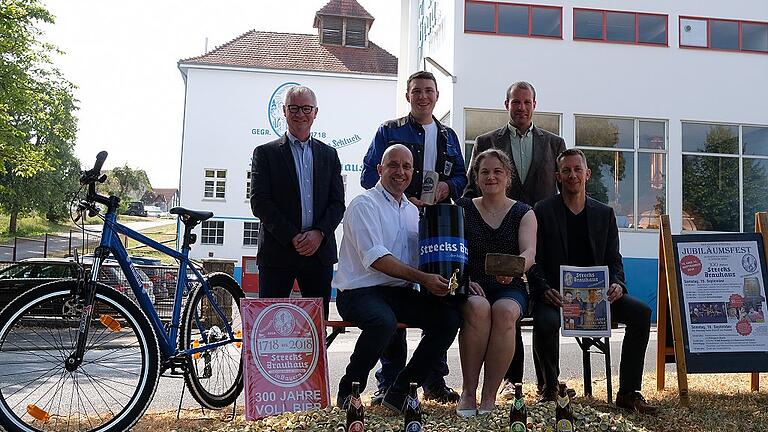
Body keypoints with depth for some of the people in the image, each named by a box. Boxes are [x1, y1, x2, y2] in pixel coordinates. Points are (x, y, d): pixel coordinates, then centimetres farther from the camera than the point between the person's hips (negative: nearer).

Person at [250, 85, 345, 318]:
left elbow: (337, 203, 8)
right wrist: (292, 237, -13)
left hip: (319, 252, 3)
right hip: (277, 252, -3)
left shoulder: (329, 155, 14)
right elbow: (259, 202, -5)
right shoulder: (266, 153, 4)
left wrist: (319, 233, -10)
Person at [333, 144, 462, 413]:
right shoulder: (364, 204, -5)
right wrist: (422, 279, -24)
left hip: (401, 292, 7)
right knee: (384, 322, -37)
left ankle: (399, 392, -4)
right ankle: (349, 390, -9)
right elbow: (375, 258, -17)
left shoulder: (413, 211, 19)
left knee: (450, 318, -15)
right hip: (360, 290, -6)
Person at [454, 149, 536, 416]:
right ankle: (468, 392, -22)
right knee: (478, 308, -35)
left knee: (504, 311, -34)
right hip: (471, 287, 0)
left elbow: (530, 252, -8)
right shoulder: (462, 209, 10)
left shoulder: (523, 213, 10)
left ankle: (489, 397, -24)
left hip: (509, 288, 0)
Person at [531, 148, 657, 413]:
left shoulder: (604, 213, 14)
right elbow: (534, 261, -2)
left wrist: (617, 284, -10)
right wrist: (545, 291, -20)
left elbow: (614, 259, 12)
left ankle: (628, 392, -7)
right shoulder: (542, 212, 3)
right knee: (546, 321, -35)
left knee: (641, 312, -20)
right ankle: (550, 389, -5)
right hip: (556, 293, -3)